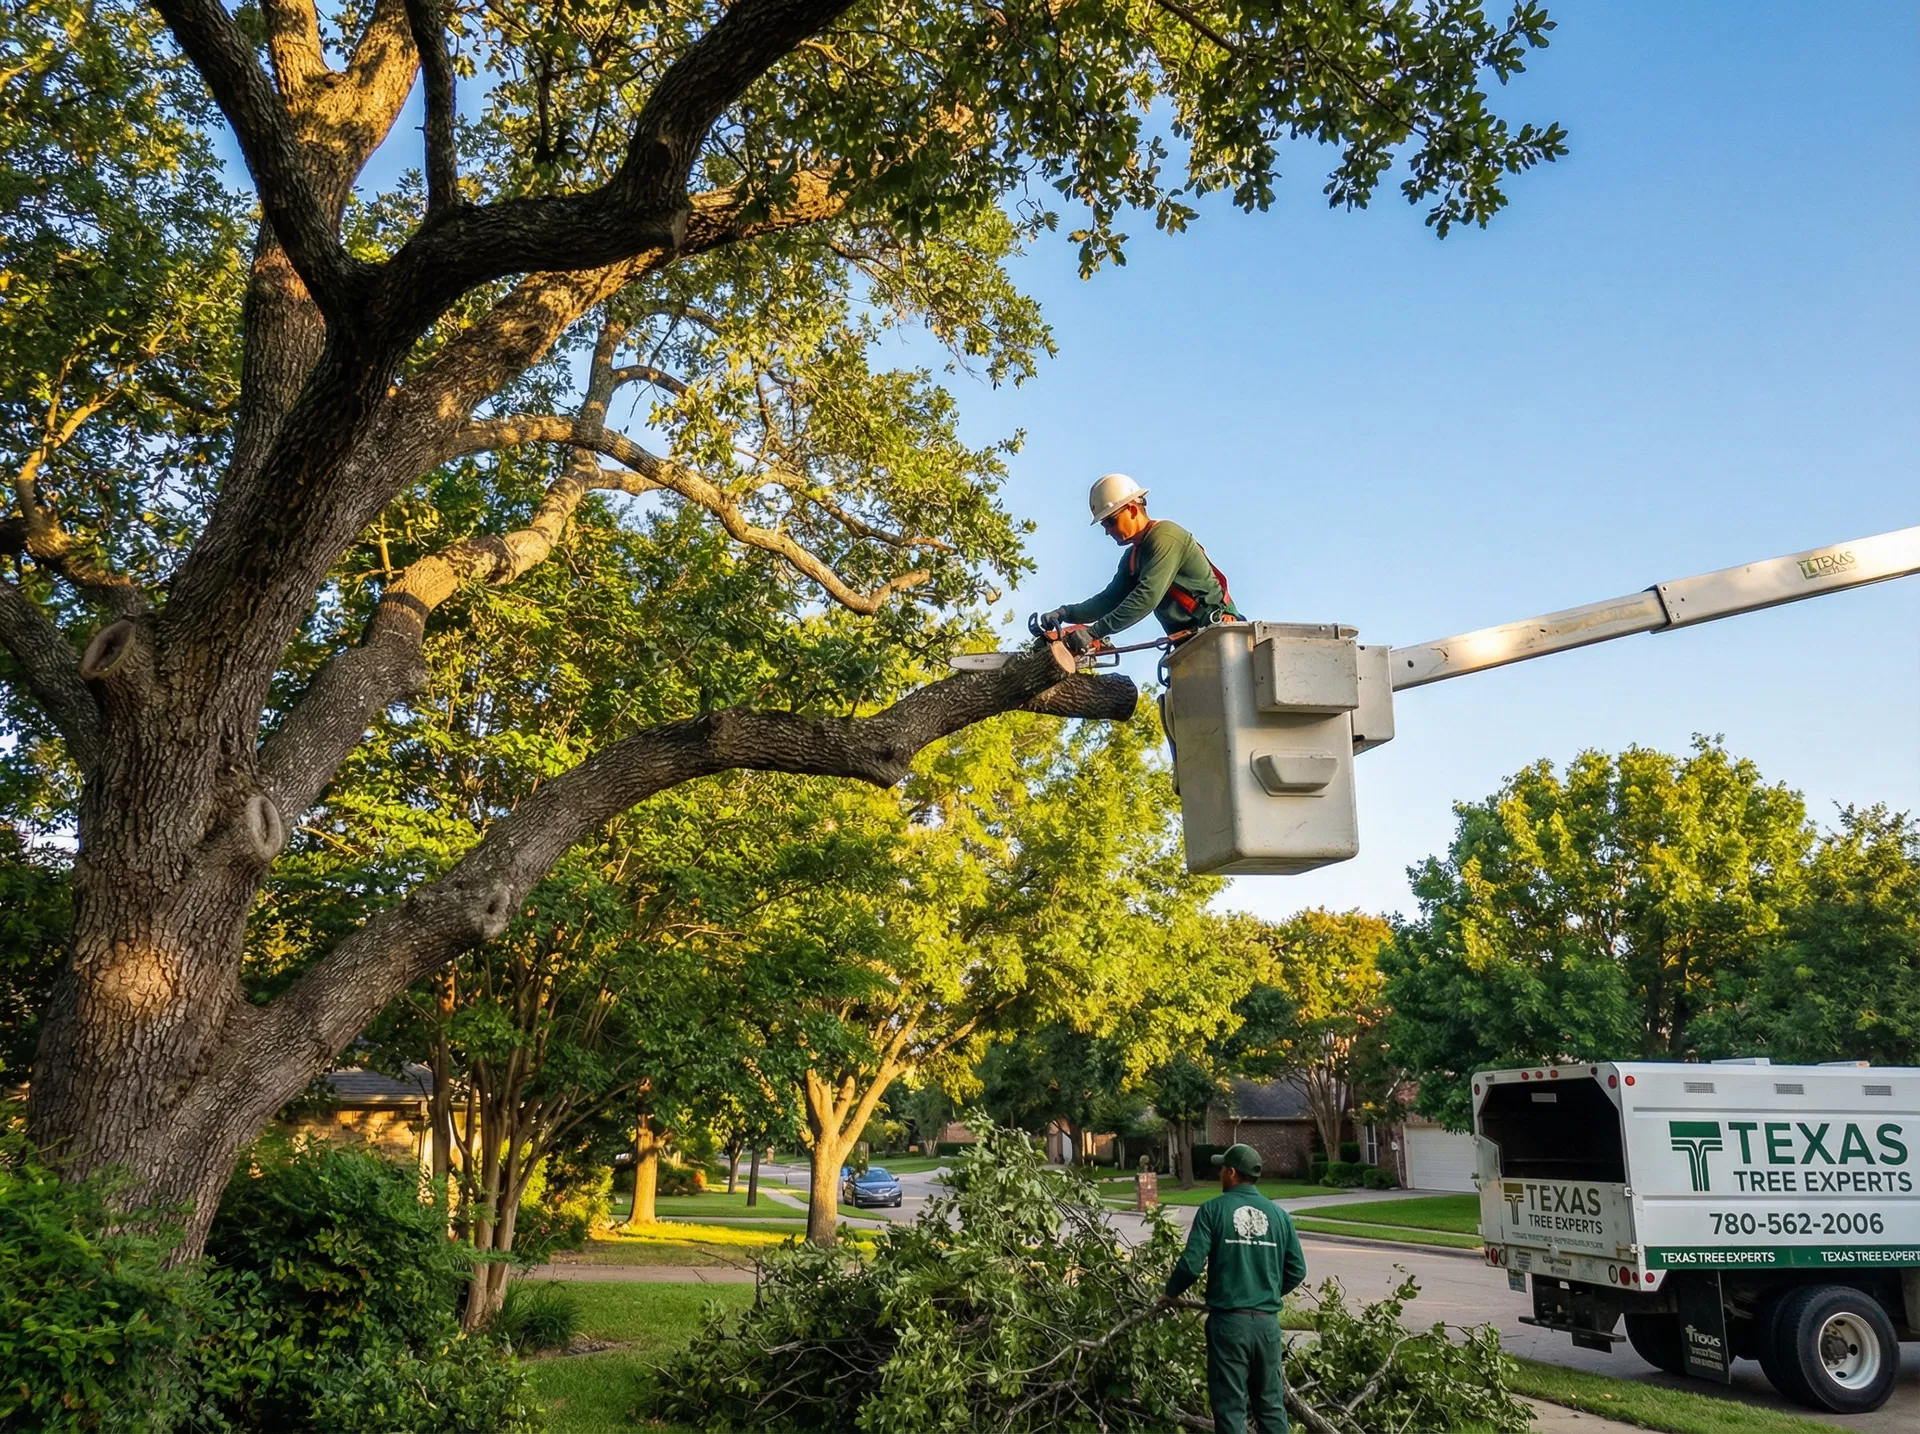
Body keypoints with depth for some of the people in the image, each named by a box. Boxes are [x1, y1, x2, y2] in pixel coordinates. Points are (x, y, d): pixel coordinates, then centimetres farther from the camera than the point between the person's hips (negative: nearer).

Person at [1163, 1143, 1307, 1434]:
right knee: (1271, 1404, 14)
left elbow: (1192, 1263, -13)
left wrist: (1172, 1291, 6)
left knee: (1231, 1407, 3)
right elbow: (1297, 1270, 7)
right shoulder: (1278, 1214, 5)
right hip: (1267, 1321, 4)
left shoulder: (1214, 1210, -6)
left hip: (1228, 1320, -4)